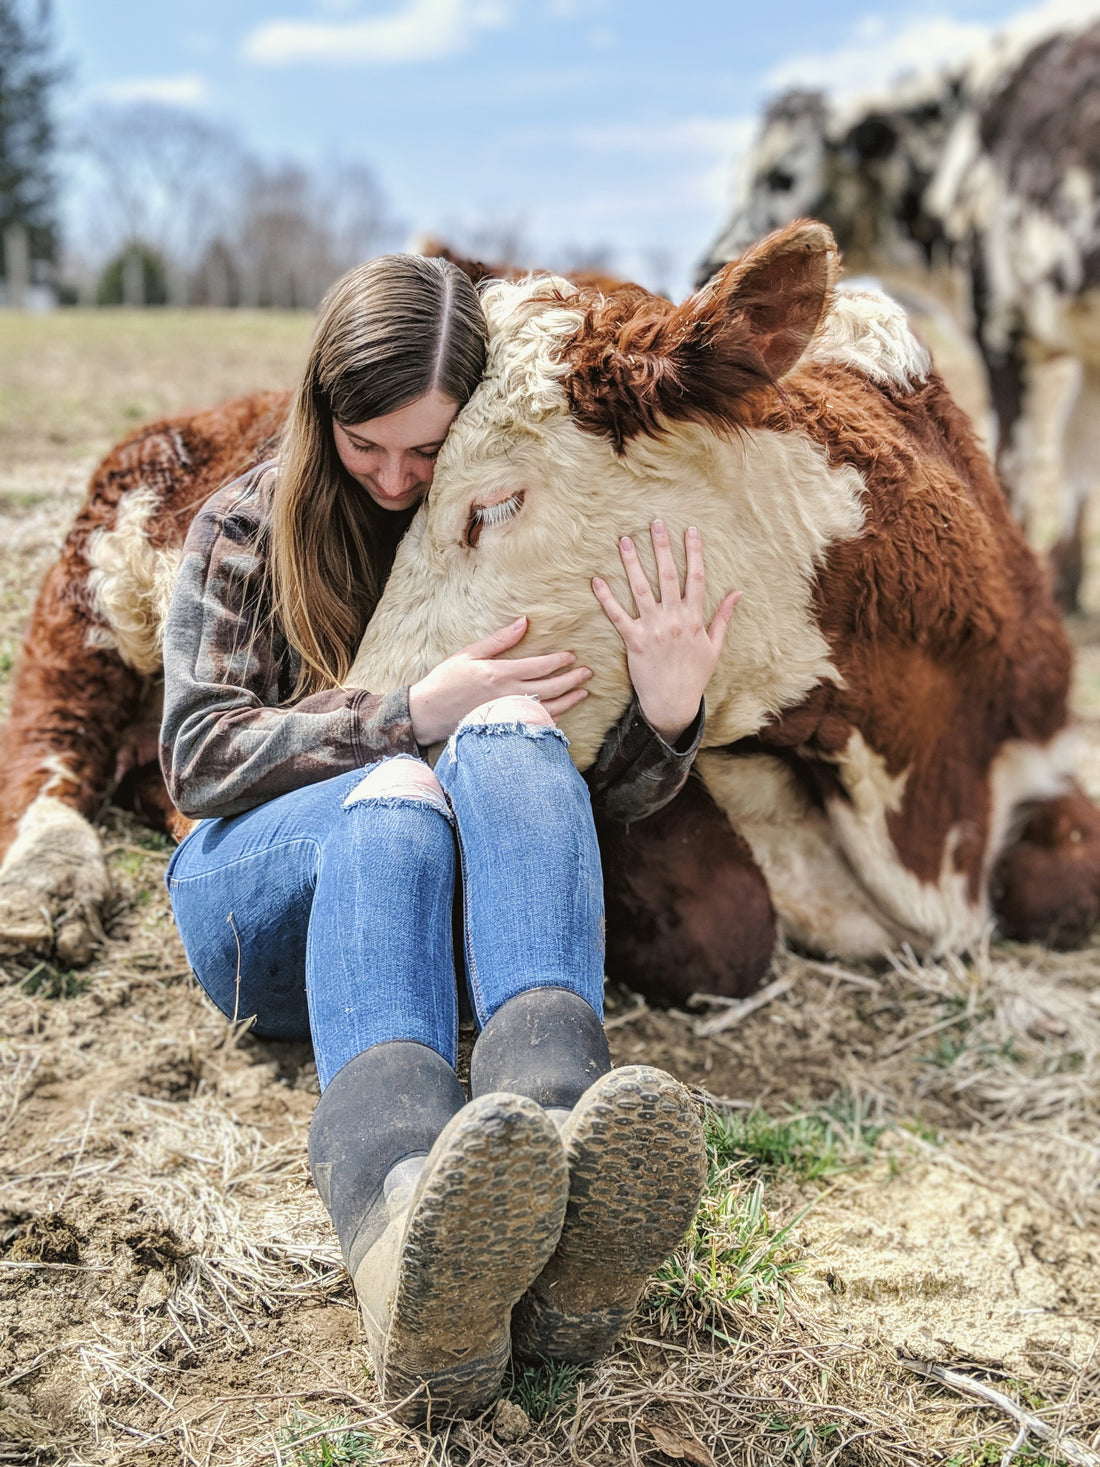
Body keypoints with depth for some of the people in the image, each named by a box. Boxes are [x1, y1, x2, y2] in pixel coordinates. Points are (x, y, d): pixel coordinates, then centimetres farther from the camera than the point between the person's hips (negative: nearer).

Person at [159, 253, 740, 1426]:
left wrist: (666, 716, -16)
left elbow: (596, 800, 9)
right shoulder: (249, 526, 9)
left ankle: (554, 1127, -60)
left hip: (456, 904, 1)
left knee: (509, 735, -31)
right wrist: (417, 714, -14)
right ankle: (402, 1199, -67)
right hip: (262, 901, -1)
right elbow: (196, 757, -1)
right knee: (394, 792, -35)